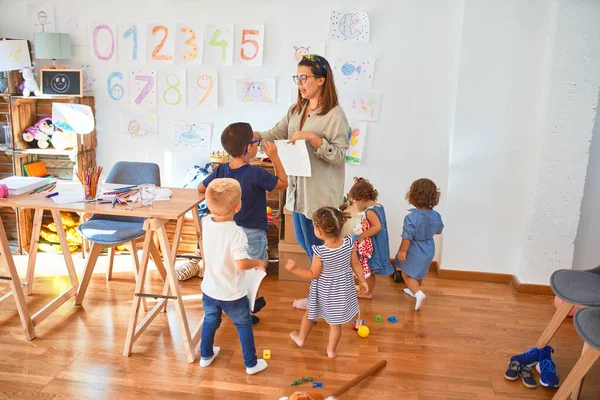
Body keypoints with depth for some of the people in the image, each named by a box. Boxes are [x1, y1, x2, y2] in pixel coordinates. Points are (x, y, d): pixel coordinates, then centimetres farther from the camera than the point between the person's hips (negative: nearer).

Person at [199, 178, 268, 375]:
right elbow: (241, 264, -34)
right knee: (244, 326, 18)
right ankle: (251, 364, 32)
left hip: (209, 289, 5)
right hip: (232, 294, -5)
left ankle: (206, 356, 48)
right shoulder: (236, 232, -30)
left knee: (210, 321, 29)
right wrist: (258, 262, -16)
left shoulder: (206, 223, -11)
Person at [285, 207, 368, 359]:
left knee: (309, 313, 25)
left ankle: (300, 338, 47)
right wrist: (362, 280, 10)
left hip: (324, 291, -3)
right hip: (342, 289, 3)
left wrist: (295, 269, -11)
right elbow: (356, 264, -4)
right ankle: (331, 350, 35)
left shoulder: (320, 251, -30)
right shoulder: (348, 243, -18)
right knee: (335, 322, 19)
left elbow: (313, 274, -18)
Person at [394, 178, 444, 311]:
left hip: (414, 251, -6)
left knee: (407, 274, 11)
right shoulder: (436, 216, -11)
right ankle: (414, 290, 47)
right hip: (428, 250, 6)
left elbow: (407, 237, -24)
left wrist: (402, 251, -12)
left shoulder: (411, 217, -29)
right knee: (419, 273, 27)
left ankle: (418, 293, -7)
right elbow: (439, 231, 7)